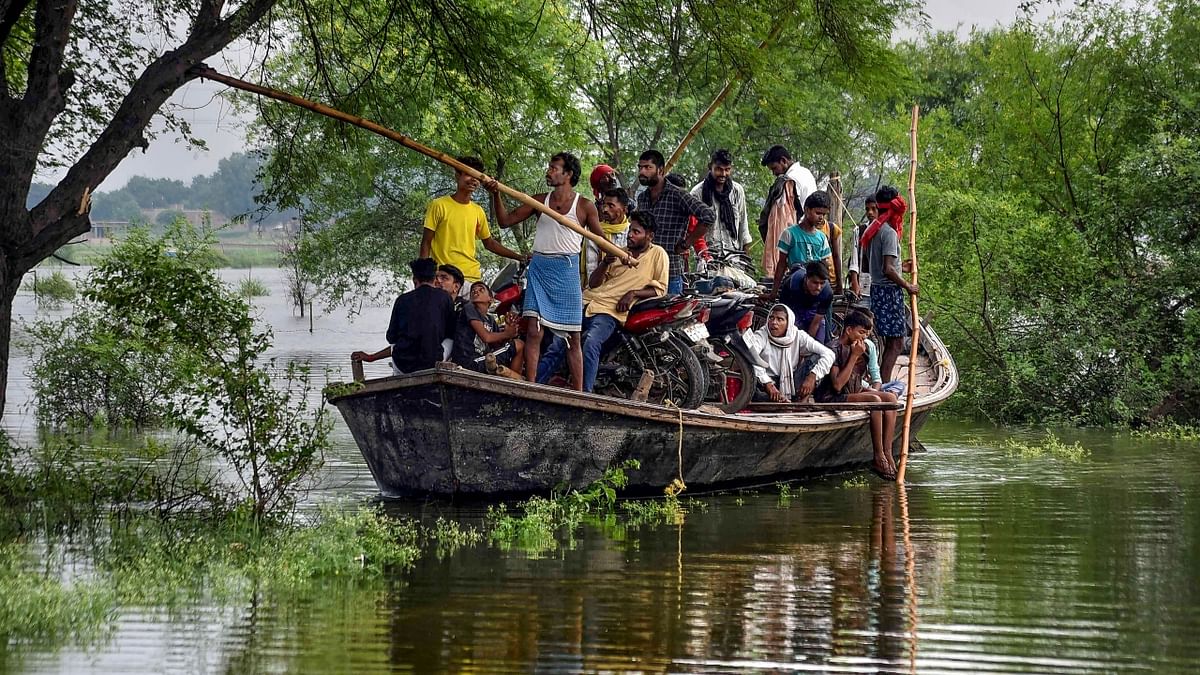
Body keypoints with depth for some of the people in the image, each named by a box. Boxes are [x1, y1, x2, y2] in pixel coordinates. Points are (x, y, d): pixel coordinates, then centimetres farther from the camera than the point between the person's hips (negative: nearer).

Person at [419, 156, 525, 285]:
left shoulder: (478, 211, 14)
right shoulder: (439, 206, 1)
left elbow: (489, 243, 26)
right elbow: (426, 243, 1)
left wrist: (519, 257, 21)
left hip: (472, 276, 4)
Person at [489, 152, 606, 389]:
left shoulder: (585, 206, 2)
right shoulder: (540, 200, 9)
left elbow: (601, 239, 5)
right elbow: (505, 220, 9)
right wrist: (496, 195, -5)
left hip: (567, 271, -2)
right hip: (539, 269, 2)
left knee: (573, 337, 1)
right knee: (533, 331, -8)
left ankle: (578, 393, 3)